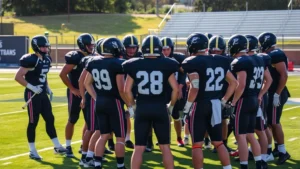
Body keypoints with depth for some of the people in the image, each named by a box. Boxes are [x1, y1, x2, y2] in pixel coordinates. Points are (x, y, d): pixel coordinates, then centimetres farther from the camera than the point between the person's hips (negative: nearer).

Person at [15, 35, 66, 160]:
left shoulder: (46, 59, 8)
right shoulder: (30, 60, -18)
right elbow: (18, 77, -19)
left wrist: (48, 88, 11)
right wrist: (32, 87, -20)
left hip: (42, 94, 8)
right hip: (32, 95, -8)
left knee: (50, 119, 11)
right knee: (33, 122, -1)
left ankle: (57, 146, 19)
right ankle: (32, 151, 9)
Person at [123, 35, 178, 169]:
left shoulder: (134, 65, 0)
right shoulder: (166, 65, -2)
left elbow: (127, 90, 0)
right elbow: (175, 89, -3)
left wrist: (133, 105, 13)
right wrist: (171, 105, 11)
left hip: (142, 108, 1)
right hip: (160, 108, -1)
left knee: (139, 148, 6)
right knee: (165, 147, 9)